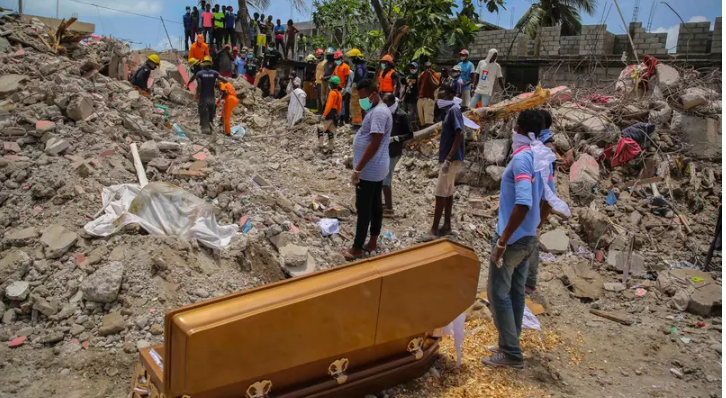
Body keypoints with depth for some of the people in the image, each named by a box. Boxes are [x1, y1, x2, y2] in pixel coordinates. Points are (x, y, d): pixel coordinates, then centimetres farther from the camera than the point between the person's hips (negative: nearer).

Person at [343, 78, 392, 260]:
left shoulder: (378, 112, -20)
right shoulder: (378, 110, 13)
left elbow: (374, 144, -26)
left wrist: (358, 169, -24)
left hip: (369, 170, -10)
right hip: (377, 168, 10)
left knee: (363, 208, -3)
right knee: (375, 205, 14)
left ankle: (357, 248, 6)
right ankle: (372, 242, 24)